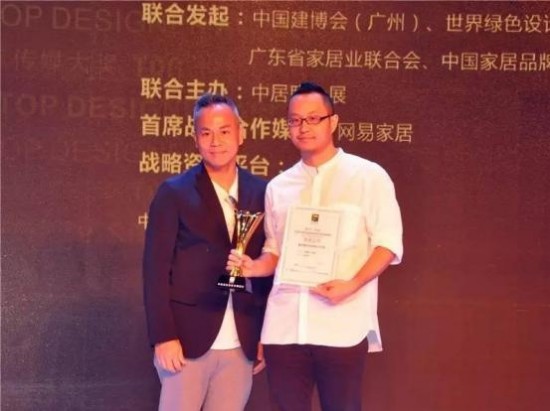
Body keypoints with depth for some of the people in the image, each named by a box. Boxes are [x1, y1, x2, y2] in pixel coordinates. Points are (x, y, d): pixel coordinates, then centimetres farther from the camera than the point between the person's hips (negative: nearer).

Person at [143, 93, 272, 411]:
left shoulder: (261, 193, 6)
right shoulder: (174, 193, -3)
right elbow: (156, 268, -5)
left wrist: (266, 336, 7)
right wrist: (164, 336, -12)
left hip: (243, 346, 3)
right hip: (188, 340, -3)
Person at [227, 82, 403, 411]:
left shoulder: (369, 176, 0)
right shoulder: (278, 186, 13)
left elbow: (389, 242, -3)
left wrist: (352, 284, -17)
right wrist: (253, 266, -2)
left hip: (342, 327, -4)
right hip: (283, 327, 4)